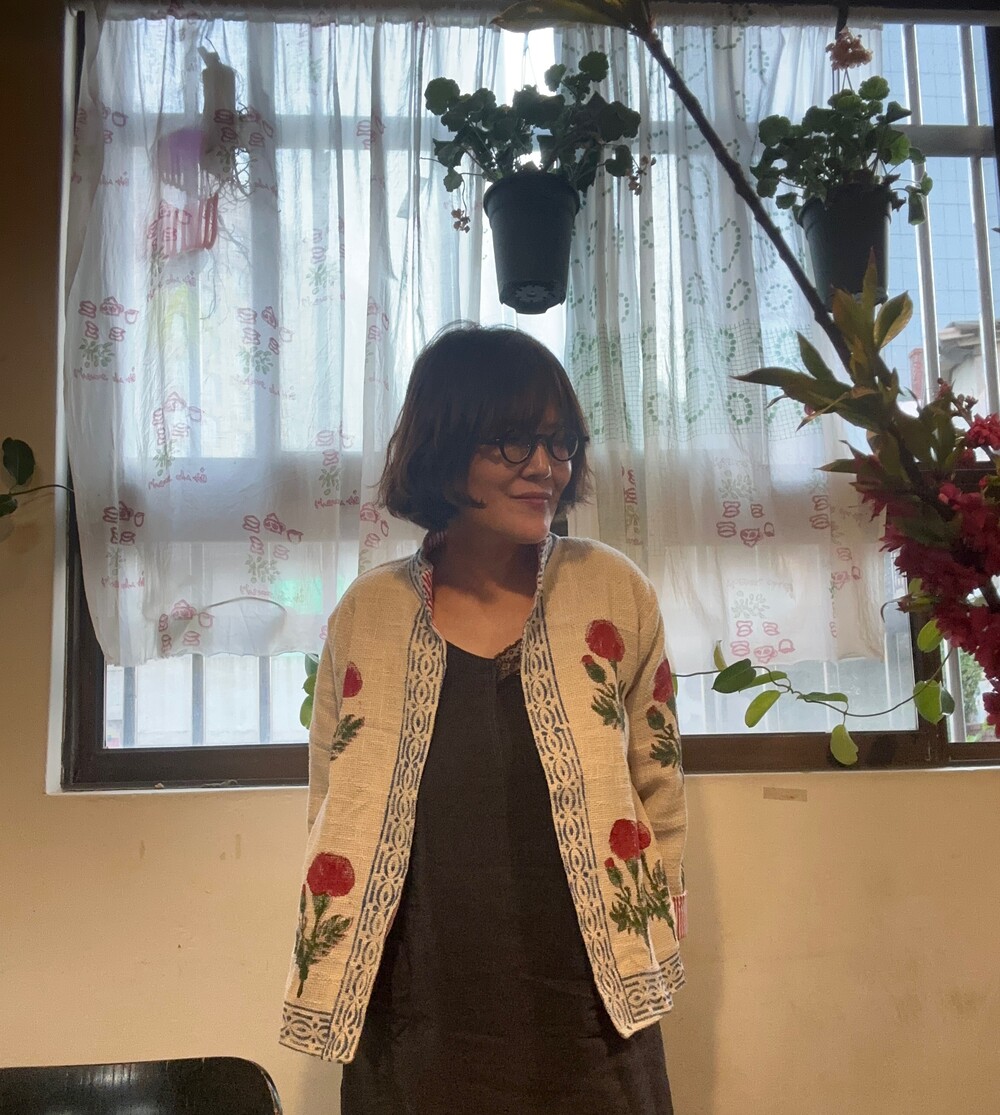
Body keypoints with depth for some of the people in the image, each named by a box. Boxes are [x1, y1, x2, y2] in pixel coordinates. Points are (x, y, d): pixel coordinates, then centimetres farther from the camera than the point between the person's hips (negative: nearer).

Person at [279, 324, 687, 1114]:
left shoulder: (613, 595, -4)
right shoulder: (366, 616, -4)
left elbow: (659, 794, 4)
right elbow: (333, 817, 6)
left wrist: (650, 949, 6)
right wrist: (339, 964, 4)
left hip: (591, 1030, 0)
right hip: (414, 1036, 0)